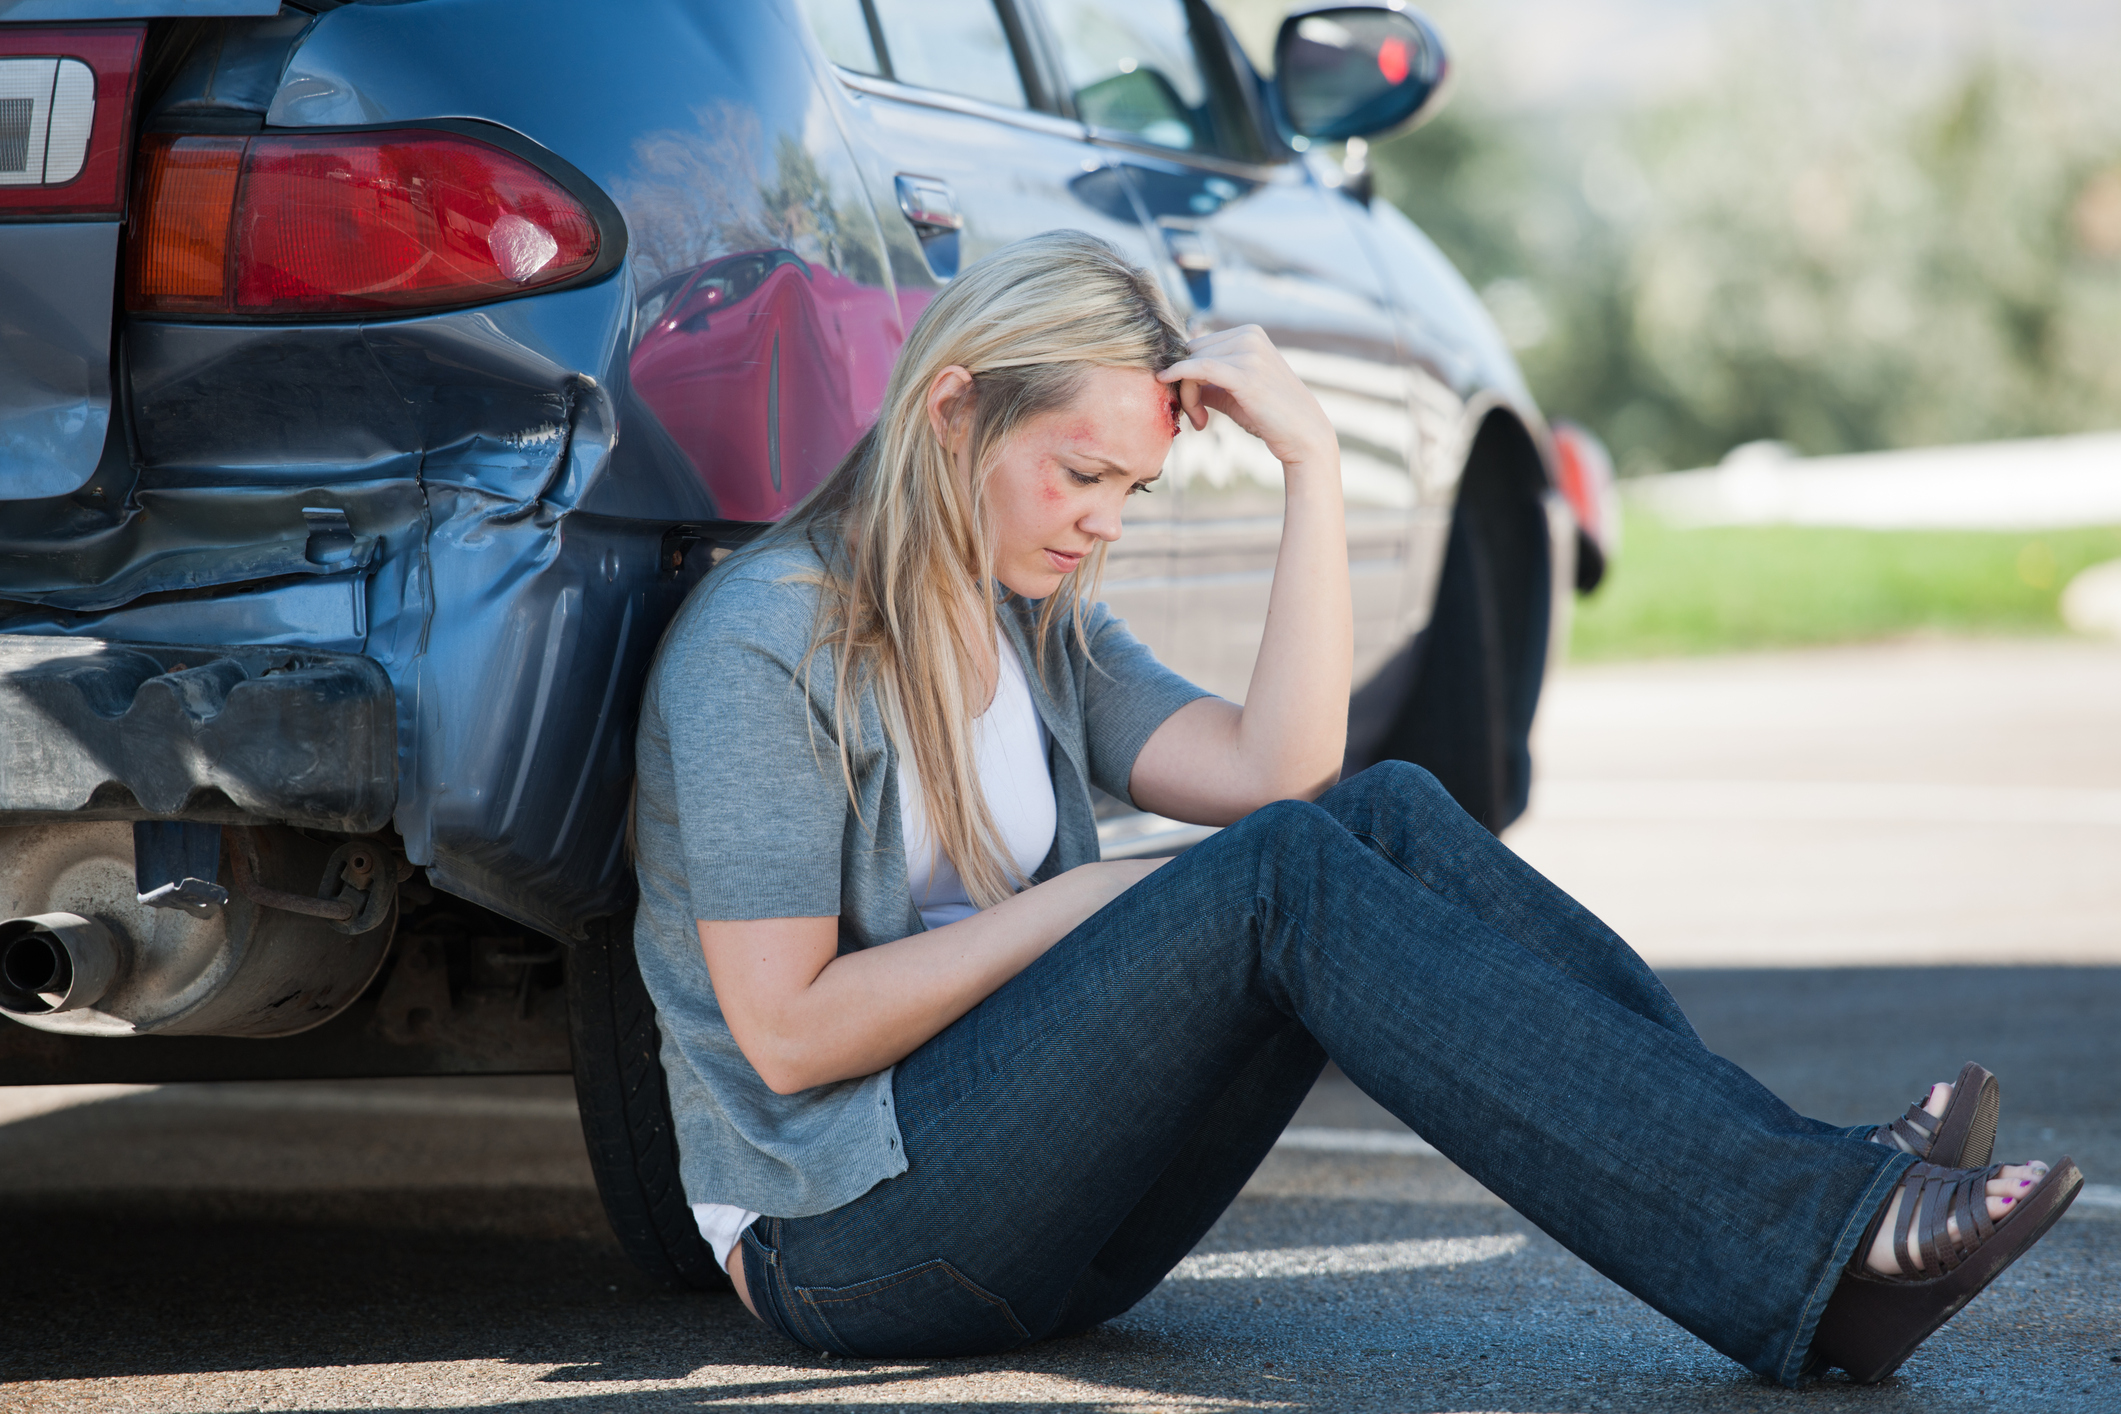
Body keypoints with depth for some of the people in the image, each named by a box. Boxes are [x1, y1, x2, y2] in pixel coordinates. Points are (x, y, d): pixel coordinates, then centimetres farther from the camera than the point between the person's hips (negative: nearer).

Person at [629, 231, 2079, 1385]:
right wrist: (1083, 902, -12)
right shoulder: (766, 641, -9)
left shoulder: (1041, 627, 15)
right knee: (1281, 875, -27)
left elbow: (1279, 768, -3)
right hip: (850, 1240, -8)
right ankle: (1808, 1250, -39)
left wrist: (1313, 460, -6)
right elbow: (787, 1031, -17)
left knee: (1392, 816, -14)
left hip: (1048, 1213, 8)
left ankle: (1817, 1180, -26)